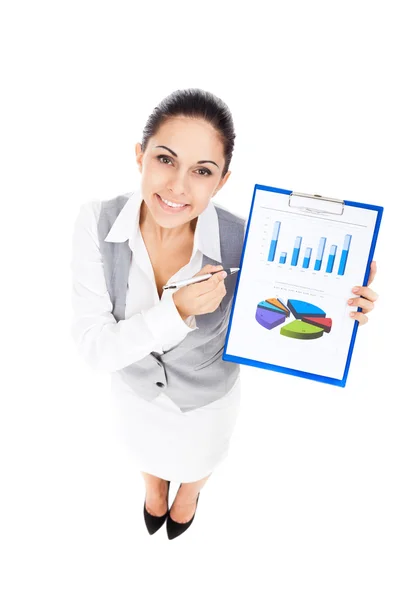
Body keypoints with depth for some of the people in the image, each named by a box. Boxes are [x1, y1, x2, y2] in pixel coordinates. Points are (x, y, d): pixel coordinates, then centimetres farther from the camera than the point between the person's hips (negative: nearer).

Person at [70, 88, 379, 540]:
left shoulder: (240, 241, -33)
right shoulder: (97, 224, -31)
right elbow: (94, 347, -28)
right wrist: (176, 312, -42)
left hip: (207, 396, -1)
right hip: (135, 388, 2)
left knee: (198, 453, 34)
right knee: (147, 447, 36)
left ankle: (188, 492, 74)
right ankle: (154, 486, 75)